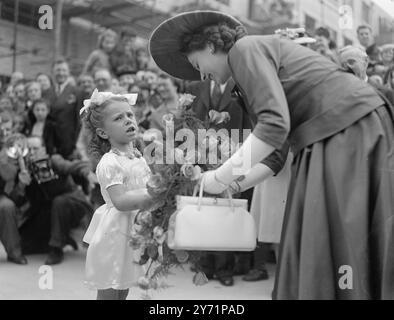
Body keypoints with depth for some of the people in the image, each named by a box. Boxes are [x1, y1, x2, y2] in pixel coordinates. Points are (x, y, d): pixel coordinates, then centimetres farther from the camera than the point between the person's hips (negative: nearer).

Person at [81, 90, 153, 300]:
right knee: (109, 292, 6)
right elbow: (120, 201, -26)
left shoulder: (138, 157, 7)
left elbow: (147, 187, 16)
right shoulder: (109, 163, -18)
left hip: (137, 228, 8)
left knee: (124, 289, 20)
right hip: (116, 232, -7)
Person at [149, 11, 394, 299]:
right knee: (315, 247, 10)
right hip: (328, 140, 9)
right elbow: (274, 154, 16)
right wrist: (233, 186, 10)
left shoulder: (246, 48, -4)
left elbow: (276, 124, -19)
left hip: (351, 128, -9)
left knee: (337, 246, -5)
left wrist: (220, 178, -14)